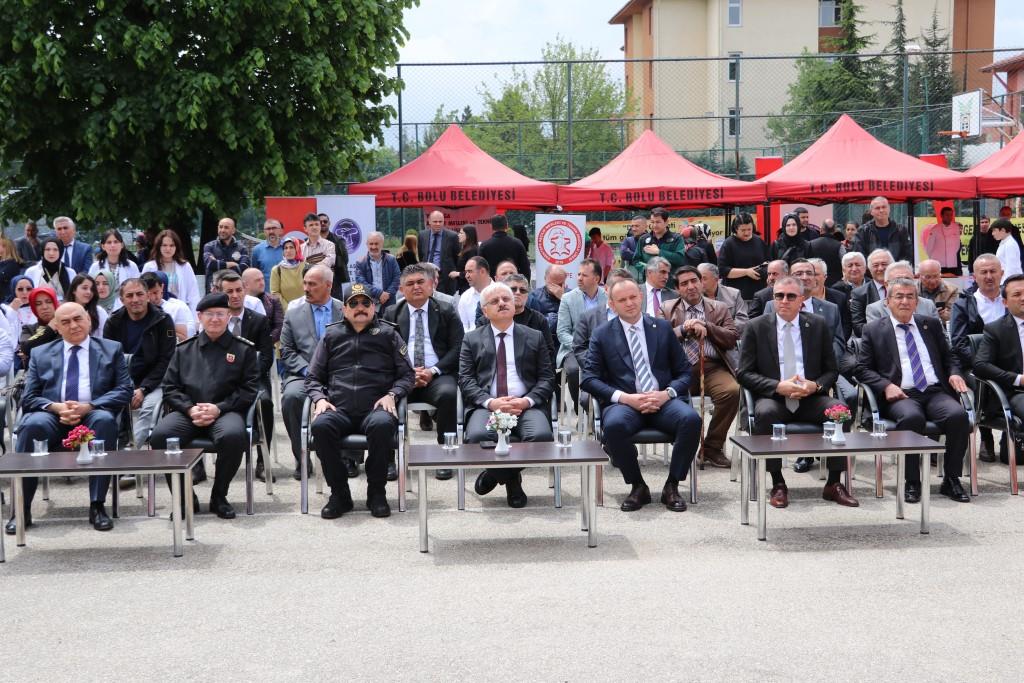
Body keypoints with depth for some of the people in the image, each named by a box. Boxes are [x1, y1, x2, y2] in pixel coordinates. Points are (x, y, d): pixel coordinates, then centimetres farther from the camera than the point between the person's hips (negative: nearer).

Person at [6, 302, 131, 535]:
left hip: (93, 416, -1)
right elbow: (28, 397, 10)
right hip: (53, 417, 1)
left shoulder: (111, 350, 14)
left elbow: (124, 390, 4)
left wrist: (89, 407, -13)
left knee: (105, 420, -36)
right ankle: (22, 510, -26)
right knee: (30, 425, -33)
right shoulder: (40, 354, 18)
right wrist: (56, 407, -12)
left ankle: (97, 506, -31)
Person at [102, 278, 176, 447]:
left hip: (151, 383, -2)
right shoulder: (113, 322, 10)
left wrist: (143, 389, -15)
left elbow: (165, 361, -4)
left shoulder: (163, 321, 0)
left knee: (149, 408, -32)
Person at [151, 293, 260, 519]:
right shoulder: (184, 349, 19)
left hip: (225, 411, -2)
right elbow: (170, 387, 13)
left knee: (233, 436, -37)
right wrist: (190, 409, -7)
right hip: (187, 411, 2)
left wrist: (219, 408, -10)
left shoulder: (243, 349, 12)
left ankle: (219, 497, -12)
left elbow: (249, 389, 4)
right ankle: (184, 497, -9)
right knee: (160, 436, -29)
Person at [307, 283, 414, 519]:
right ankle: (339, 493, -16)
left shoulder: (388, 334, 17)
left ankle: (376, 493, -17)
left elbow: (407, 374, 12)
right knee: (320, 426, -33)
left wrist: (392, 395, -6)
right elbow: (313, 377, 19)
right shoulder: (332, 335, 21)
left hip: (375, 409, -1)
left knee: (382, 424, -37)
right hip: (339, 410, 1)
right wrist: (319, 398, -1)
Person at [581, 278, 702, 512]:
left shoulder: (663, 329, 14)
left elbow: (684, 372, 14)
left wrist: (667, 393, -9)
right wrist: (625, 397, -13)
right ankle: (638, 487, -12)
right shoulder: (602, 334, 9)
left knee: (691, 419, -31)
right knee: (614, 425, -36)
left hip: (662, 401, 1)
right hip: (624, 402, -1)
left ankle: (672, 486, -13)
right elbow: (589, 378, 2)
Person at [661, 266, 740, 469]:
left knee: (732, 391, -30)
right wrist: (683, 329, -5)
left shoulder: (719, 308, 20)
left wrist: (706, 327, -2)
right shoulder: (667, 309, 18)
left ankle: (712, 447, -11)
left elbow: (732, 339, 8)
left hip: (712, 367, 1)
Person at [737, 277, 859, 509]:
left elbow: (831, 371, 11)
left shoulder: (818, 325, 9)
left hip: (810, 398, 2)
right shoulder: (756, 327, 3)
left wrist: (816, 385, -12)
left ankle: (834, 484, -13)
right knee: (766, 413, -36)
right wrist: (778, 386, -17)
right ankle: (778, 484, -20)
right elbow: (744, 374, -1)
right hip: (773, 397, -2)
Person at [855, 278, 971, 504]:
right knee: (911, 417, -37)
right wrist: (886, 385, -10)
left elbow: (948, 357, 26)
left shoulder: (931, 325, 21)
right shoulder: (874, 330, 12)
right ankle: (912, 483, -23)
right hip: (901, 395, -3)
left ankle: (951, 481, -14)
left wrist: (954, 373, 3)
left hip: (935, 392, 3)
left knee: (958, 414, -29)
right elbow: (863, 368, 7)